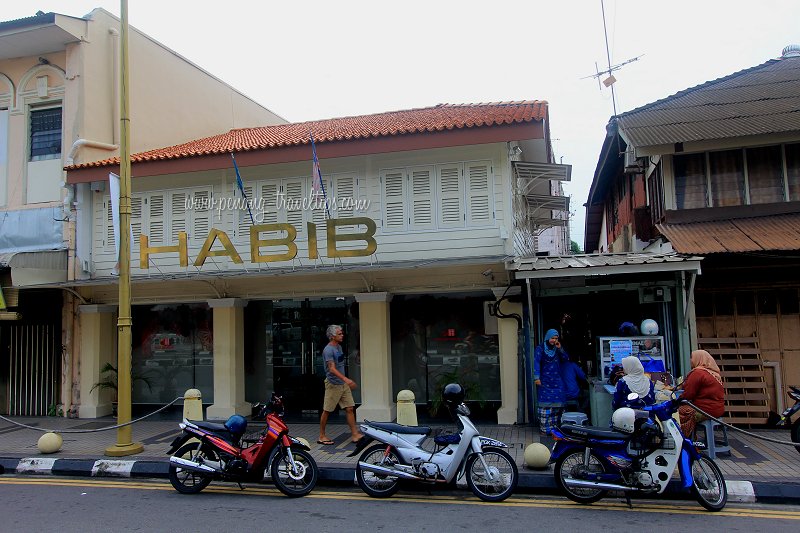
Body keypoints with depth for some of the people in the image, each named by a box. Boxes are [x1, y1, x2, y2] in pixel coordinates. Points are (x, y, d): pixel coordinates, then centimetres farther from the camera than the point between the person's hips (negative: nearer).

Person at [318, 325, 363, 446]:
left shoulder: (339, 347, 12)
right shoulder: (328, 350, -17)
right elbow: (332, 369, -26)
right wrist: (346, 379, -38)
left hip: (343, 384, 8)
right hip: (333, 384, -8)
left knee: (350, 408, 3)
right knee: (327, 411, 3)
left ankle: (355, 434, 5)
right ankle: (321, 436, 13)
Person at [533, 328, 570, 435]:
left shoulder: (557, 349, 15)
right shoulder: (540, 349, -2)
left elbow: (566, 359, 10)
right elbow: (536, 362, -11)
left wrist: (560, 349, -3)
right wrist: (537, 377, -21)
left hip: (557, 381, 5)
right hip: (544, 382, -5)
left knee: (557, 404, 4)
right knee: (545, 405, -8)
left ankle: (554, 427, 13)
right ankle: (544, 428, -6)